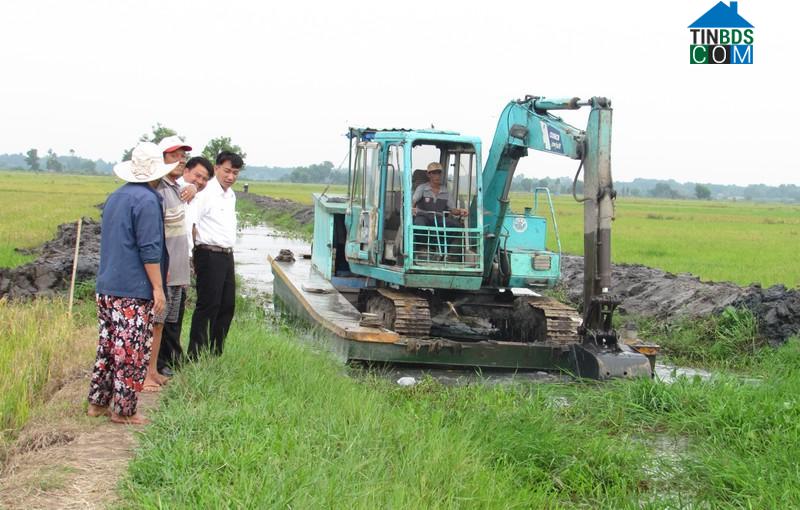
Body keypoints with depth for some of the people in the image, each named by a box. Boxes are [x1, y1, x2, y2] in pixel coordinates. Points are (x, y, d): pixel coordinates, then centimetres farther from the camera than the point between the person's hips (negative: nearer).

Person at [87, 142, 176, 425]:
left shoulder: (114, 197, 13)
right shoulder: (146, 200, -13)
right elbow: (149, 250, -17)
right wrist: (158, 288, -12)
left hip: (106, 287, 9)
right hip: (133, 291, -9)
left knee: (108, 346, 15)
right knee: (132, 353, 0)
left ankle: (98, 402, 21)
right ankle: (123, 410, 5)